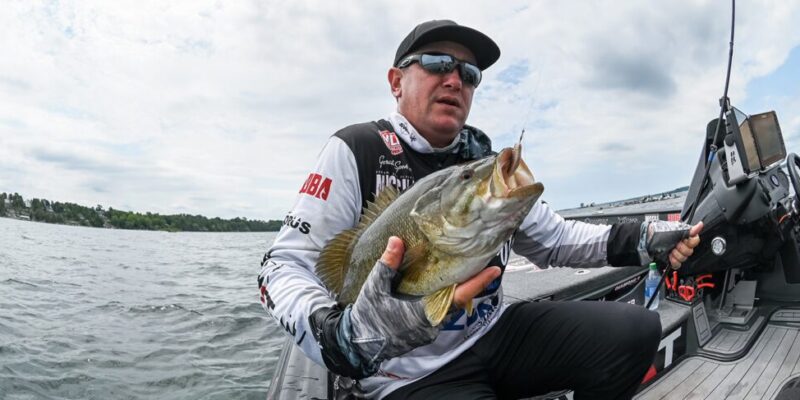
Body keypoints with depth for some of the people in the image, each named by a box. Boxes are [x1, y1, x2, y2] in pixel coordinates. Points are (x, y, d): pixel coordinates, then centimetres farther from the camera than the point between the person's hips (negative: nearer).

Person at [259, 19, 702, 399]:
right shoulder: (356, 151, -12)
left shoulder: (487, 159, 6)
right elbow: (286, 265, -16)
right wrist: (345, 336, -36)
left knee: (637, 329, -8)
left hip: (498, 331, 6)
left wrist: (643, 240, -4)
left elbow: (554, 237, 12)